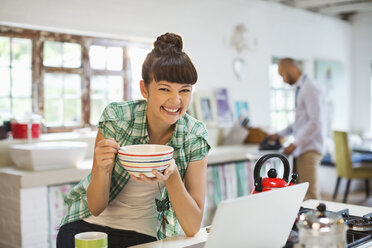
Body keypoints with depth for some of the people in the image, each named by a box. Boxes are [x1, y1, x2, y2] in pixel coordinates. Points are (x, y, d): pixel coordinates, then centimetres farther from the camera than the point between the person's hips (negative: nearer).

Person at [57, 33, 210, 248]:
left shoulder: (195, 137, -12)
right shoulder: (116, 118, -16)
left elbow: (193, 227, -14)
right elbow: (96, 207, -11)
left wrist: (171, 176, -30)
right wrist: (102, 168, -31)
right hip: (91, 223, -2)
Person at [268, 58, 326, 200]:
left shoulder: (310, 89, -12)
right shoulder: (300, 89, 19)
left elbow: (315, 122, -19)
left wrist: (295, 144, -16)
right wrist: (279, 135, 21)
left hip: (309, 150, -10)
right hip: (301, 150, 10)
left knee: (310, 194, -11)